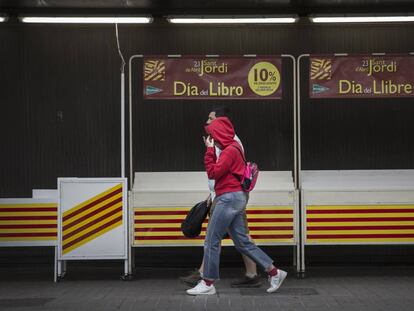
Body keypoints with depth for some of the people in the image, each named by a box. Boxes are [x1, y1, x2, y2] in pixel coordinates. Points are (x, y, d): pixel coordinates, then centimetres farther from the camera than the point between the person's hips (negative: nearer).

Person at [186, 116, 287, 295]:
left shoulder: (230, 150, -11)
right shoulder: (231, 149, 18)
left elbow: (213, 173, -15)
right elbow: (217, 171, 17)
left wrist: (210, 150, -8)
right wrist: (211, 151, 11)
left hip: (229, 198, -10)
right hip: (234, 199, 10)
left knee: (211, 240, -5)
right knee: (242, 242, 11)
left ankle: (208, 284, 1)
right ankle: (274, 272, 12)